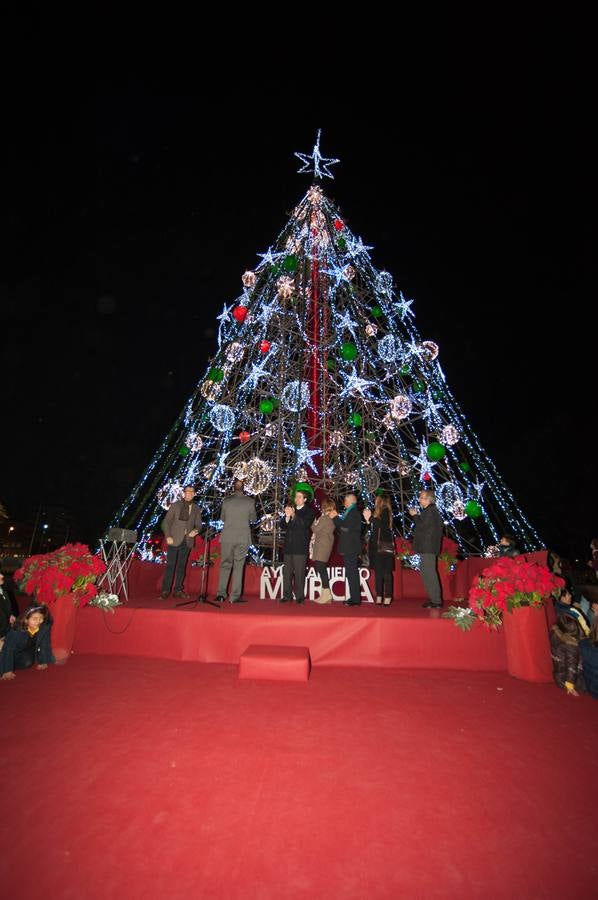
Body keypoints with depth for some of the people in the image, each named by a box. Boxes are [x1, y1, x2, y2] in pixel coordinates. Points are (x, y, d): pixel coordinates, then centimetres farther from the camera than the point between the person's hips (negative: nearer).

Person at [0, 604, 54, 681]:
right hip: (16, 651, -3)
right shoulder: (17, 630, -34)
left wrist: (43, 661, -13)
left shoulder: (44, 628, -27)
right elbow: (8, 649, -34)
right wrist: (7, 671, -38)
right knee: (26, 662, -30)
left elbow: (45, 645, -16)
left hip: (30, 650, 4)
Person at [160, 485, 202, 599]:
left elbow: (198, 524, 12)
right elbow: (166, 521, -2)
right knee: (170, 565, -3)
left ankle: (178, 590, 16)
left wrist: (195, 531, -10)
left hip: (187, 540, 3)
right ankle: (165, 590, 6)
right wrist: (168, 536, -12)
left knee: (182, 566, 8)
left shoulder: (196, 508, 9)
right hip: (174, 539, -3)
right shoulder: (176, 505, 0)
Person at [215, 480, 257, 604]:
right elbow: (253, 519, 6)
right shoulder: (250, 501, -4)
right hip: (243, 538, -1)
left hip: (227, 537, 1)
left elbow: (222, 518, 9)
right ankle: (235, 596, 6)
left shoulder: (226, 500, -2)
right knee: (238, 567, 6)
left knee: (225, 565, 12)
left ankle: (221, 594, 12)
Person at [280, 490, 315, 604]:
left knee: (299, 572, -4)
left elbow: (305, 524, -13)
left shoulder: (309, 511, 3)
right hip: (289, 546, 5)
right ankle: (287, 596, 13)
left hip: (301, 547, -4)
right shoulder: (291, 509, 17)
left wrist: (293, 515, -21)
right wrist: (287, 517, -7)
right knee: (287, 572, 5)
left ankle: (300, 596, 4)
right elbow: (284, 526, 11)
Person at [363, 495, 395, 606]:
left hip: (384, 547, -8)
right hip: (376, 546, 8)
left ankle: (388, 597, -4)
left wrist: (370, 518, -16)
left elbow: (383, 525, -19)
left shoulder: (385, 511, -4)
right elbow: (374, 528, 13)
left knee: (386, 572, -6)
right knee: (378, 572, 8)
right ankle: (379, 596, 11)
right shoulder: (377, 512, 17)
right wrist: (369, 519, 2)